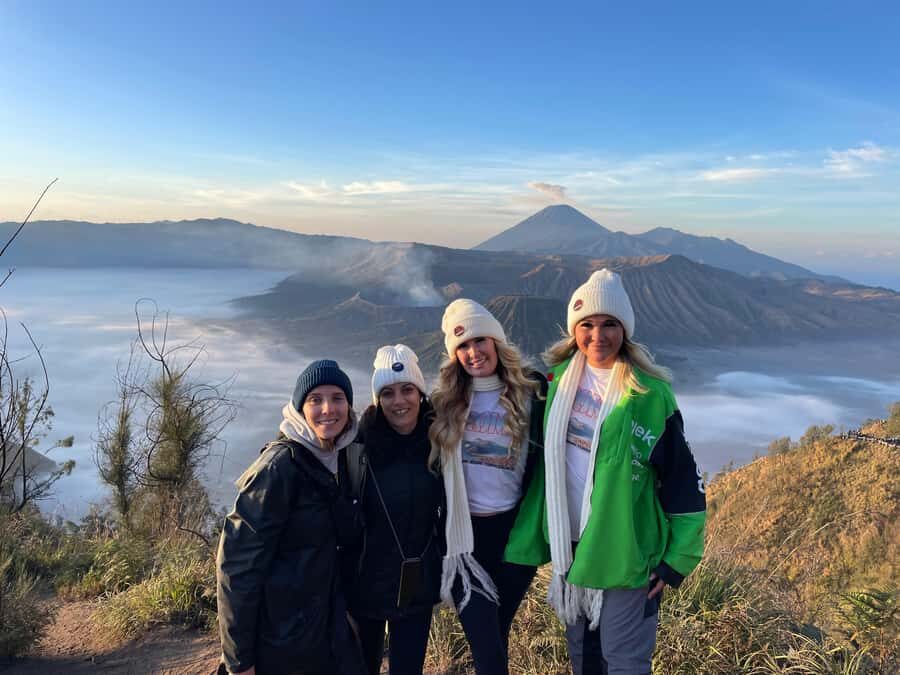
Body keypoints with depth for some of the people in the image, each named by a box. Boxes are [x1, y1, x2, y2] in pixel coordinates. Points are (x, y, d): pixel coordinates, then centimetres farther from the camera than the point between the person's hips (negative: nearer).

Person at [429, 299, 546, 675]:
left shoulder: (529, 395, -4)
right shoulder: (445, 402, 1)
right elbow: (431, 466, 8)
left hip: (514, 530, 0)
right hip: (463, 534, 0)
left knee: (497, 637, 17)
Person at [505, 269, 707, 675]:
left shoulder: (650, 395, -15)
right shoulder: (560, 378, 0)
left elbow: (684, 485, -10)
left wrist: (677, 561, -9)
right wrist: (533, 534, 10)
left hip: (624, 553, -5)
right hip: (571, 545, 5)